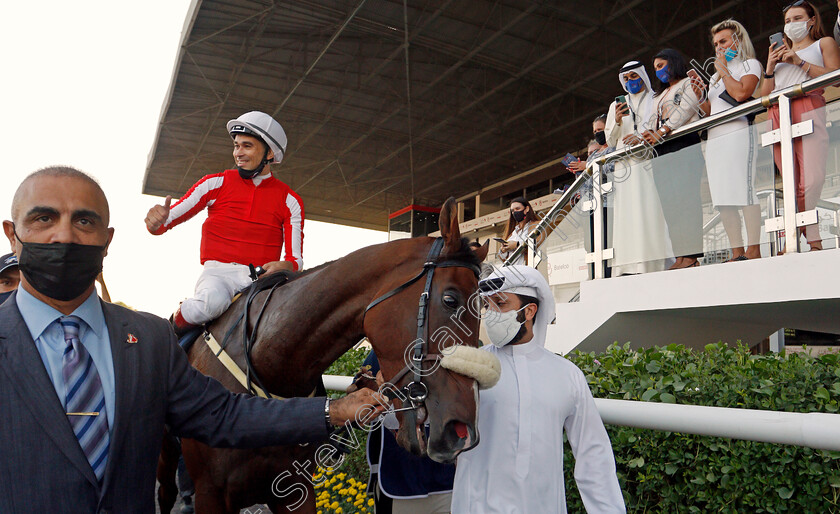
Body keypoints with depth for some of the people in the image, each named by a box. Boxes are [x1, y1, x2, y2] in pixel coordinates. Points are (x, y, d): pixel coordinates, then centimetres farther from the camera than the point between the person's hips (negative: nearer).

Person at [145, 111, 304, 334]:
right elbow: (165, 221, 9)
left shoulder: (290, 200, 11)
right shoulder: (216, 184, 10)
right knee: (212, 301, -36)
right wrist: (156, 221, -15)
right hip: (218, 273, 0)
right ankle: (173, 328, -3)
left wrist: (285, 265, -18)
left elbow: (296, 259, 6)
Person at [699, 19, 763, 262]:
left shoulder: (750, 64, 9)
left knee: (744, 191, -14)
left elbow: (741, 93, -10)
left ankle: (753, 250, -14)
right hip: (714, 137, 7)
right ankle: (737, 252, -2)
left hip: (737, 132, -7)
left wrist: (724, 70, 2)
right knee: (722, 198, -2)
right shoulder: (716, 75, 29)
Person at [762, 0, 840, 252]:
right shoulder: (779, 53, 34)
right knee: (791, 184, -11)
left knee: (812, 180, -20)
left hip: (808, 110, -3)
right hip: (778, 115, 3)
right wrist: (770, 67, 11)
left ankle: (813, 242, -19)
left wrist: (800, 62, 0)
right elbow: (765, 94, 26)